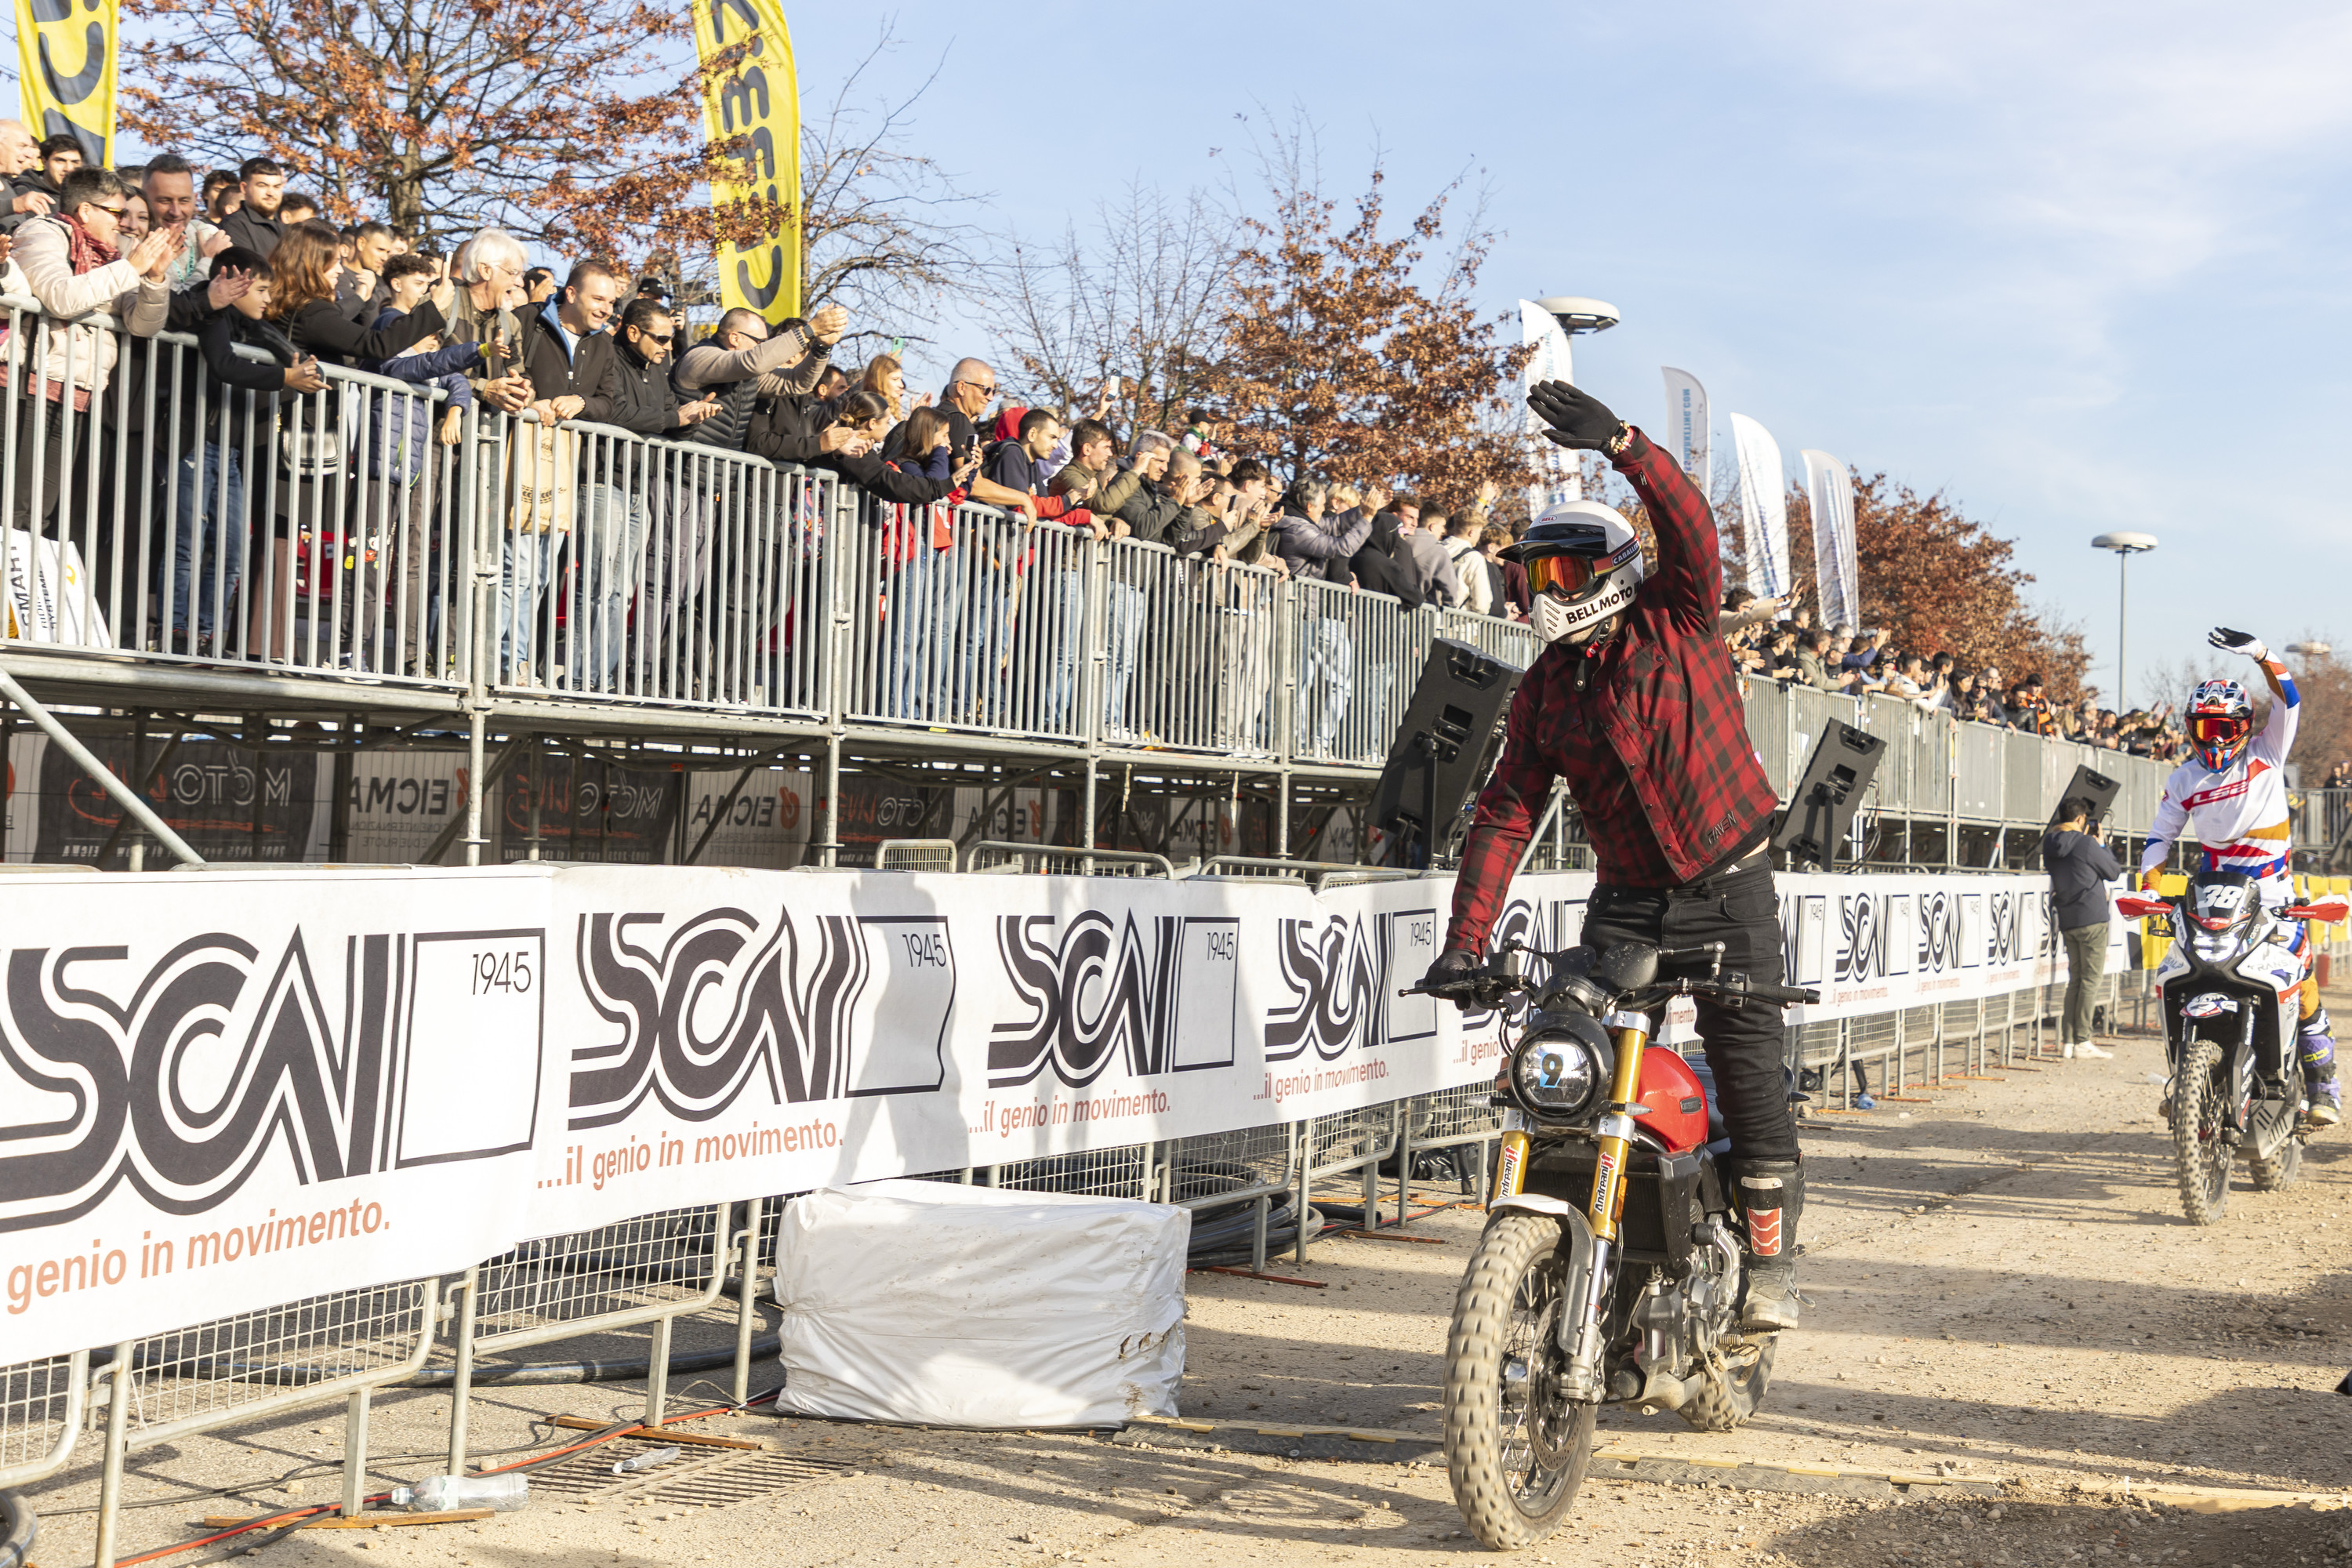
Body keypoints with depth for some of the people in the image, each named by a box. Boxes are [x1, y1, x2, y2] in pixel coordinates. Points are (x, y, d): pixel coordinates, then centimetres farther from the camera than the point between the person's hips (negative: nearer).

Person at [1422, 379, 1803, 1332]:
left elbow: (1691, 529, -23)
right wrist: (1466, 938, -6)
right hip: (1625, 902, 4)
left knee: (1747, 1067, -7)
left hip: (1728, 888, -4)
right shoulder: (1546, 689, 8)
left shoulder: (1677, 622, -3)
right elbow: (1506, 812, 4)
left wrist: (1623, 446, -39)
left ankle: (1771, 1257, 7)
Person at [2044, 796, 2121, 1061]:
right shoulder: (2086, 845, -14)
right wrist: (2101, 843, 9)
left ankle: (2067, 1041, 8)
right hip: (2092, 919, -7)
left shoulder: (2049, 845, 6)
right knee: (2091, 979, -2)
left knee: (2075, 979, 12)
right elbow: (2114, 872, -2)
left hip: (2066, 920, 7)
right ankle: (2083, 1041, -4)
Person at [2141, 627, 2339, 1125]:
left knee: (2303, 987, -7)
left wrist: (2260, 654, -26)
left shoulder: (2266, 753, 1)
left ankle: (2322, 1083, 5)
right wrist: (2148, 887, -3)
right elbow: (2160, 835, 12)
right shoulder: (2183, 780, 8)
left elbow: (2289, 702, -12)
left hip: (2274, 897, -2)